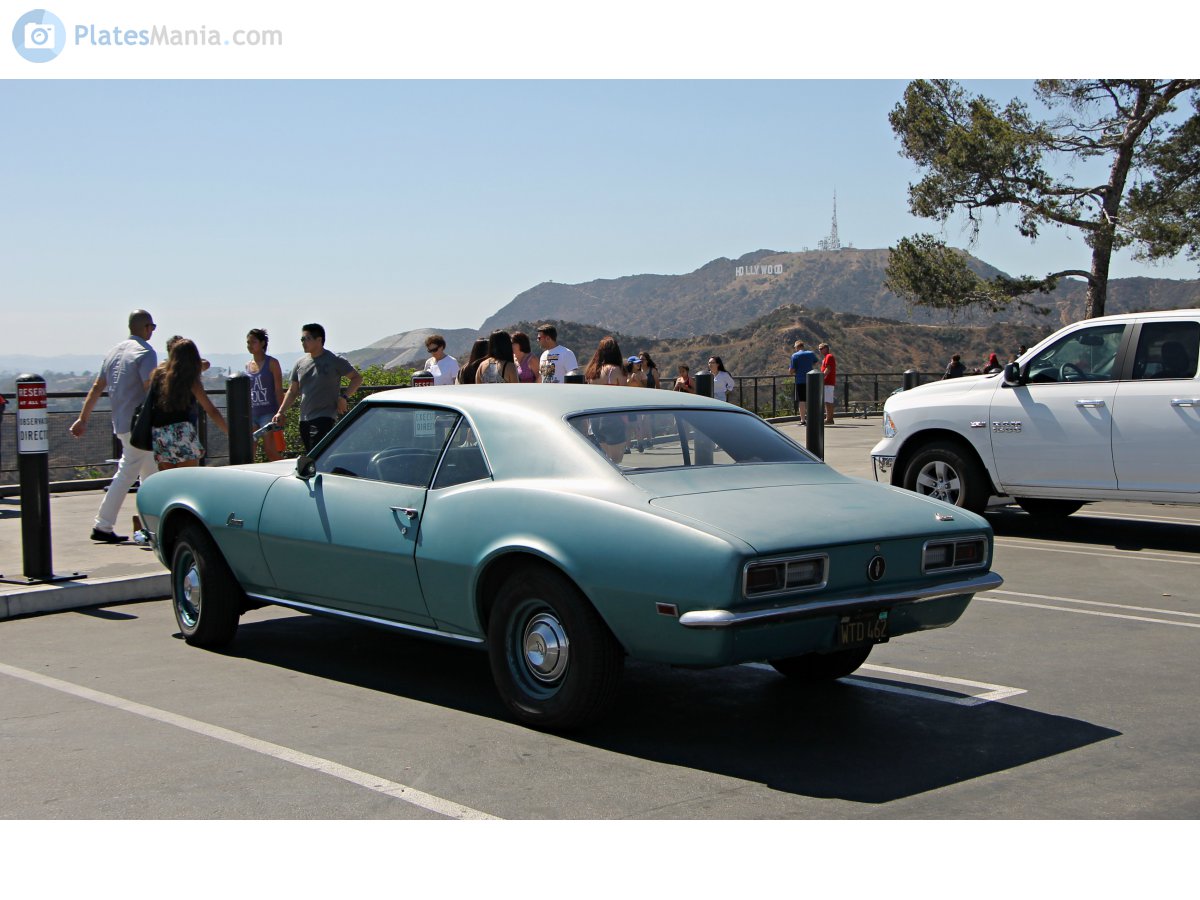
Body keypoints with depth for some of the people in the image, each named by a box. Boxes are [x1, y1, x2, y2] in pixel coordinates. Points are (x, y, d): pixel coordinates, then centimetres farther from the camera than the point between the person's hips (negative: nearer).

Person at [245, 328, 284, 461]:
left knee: (270, 451, -10)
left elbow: (279, 390, -6)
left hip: (268, 413, -6)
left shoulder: (271, 363, -2)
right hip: (251, 413, 6)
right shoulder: (248, 365, 13)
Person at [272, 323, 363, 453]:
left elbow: (357, 378, 0)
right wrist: (281, 412, 7)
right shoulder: (300, 363, 13)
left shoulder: (335, 361, -2)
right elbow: (292, 391, 17)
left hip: (324, 418, -6)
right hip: (304, 420, 6)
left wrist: (344, 397, -11)